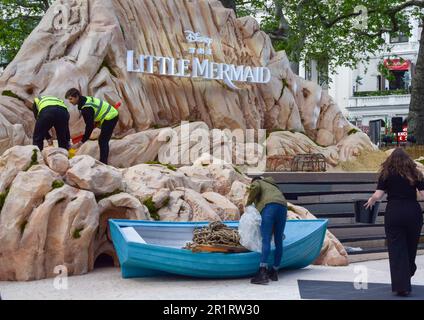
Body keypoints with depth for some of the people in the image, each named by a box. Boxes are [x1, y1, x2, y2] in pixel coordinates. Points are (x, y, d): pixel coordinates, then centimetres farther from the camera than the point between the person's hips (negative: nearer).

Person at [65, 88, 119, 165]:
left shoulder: (86, 108, -25)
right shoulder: (85, 100, 5)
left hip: (110, 118, -10)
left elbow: (89, 126, -26)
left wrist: (82, 142, -23)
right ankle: (103, 162, 14)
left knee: (103, 141, -12)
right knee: (103, 141, 12)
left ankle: (103, 163, -15)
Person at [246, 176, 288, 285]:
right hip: (283, 207, 6)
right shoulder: (273, 186, 41)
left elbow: (255, 187, -2)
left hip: (269, 206, -6)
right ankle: (274, 272, 14)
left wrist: (249, 202, 12)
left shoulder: (257, 182, 24)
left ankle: (263, 272, -26)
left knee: (266, 240, -15)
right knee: (278, 242, 10)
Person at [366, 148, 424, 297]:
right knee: (411, 247, 17)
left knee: (397, 250, 2)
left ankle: (401, 286, -3)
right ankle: (407, 276, 28)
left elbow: (378, 195, -3)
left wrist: (371, 201, 18)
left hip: (393, 213, -1)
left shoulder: (386, 174, 4)